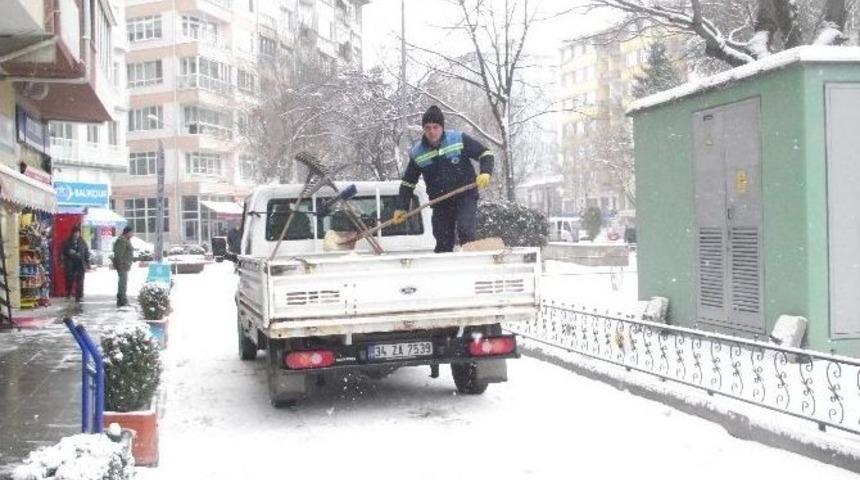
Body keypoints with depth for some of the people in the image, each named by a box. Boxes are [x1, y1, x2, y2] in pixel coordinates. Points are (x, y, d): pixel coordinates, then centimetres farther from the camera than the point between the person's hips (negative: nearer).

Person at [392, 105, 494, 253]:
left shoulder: (459, 139, -9)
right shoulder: (417, 153, -1)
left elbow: (485, 154, -4)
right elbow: (408, 183, 8)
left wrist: (485, 173, -23)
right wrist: (401, 208, 0)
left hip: (465, 197, -3)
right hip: (441, 203, 3)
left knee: (465, 231, -24)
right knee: (443, 244, 5)